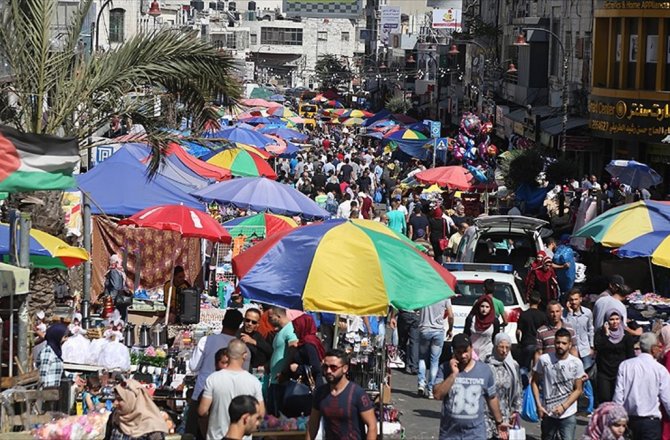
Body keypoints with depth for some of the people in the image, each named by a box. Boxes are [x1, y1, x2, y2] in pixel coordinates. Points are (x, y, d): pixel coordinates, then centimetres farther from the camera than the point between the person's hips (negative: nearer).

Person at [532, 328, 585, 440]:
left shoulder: (576, 363, -7)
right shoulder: (544, 360, -8)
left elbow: (578, 390, -2)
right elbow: (534, 382, 1)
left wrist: (563, 406, -14)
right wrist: (539, 405, -7)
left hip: (568, 415, -1)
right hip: (548, 414, 1)